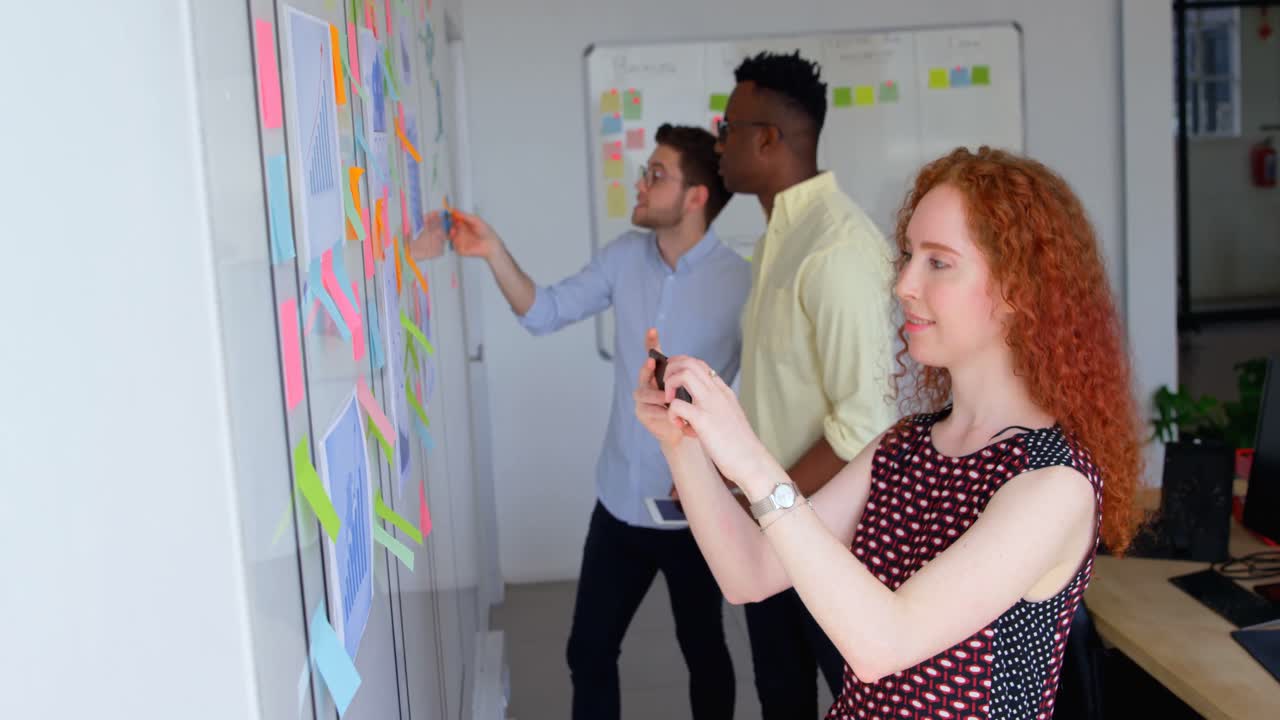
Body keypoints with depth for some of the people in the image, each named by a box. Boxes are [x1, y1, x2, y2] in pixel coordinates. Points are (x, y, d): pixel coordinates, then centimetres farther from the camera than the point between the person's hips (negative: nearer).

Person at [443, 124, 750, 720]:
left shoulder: (739, 283, -17)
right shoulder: (626, 255, 0)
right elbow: (545, 312, 5)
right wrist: (494, 253, -8)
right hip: (619, 501, 5)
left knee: (703, 650, 17)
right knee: (589, 650, 14)